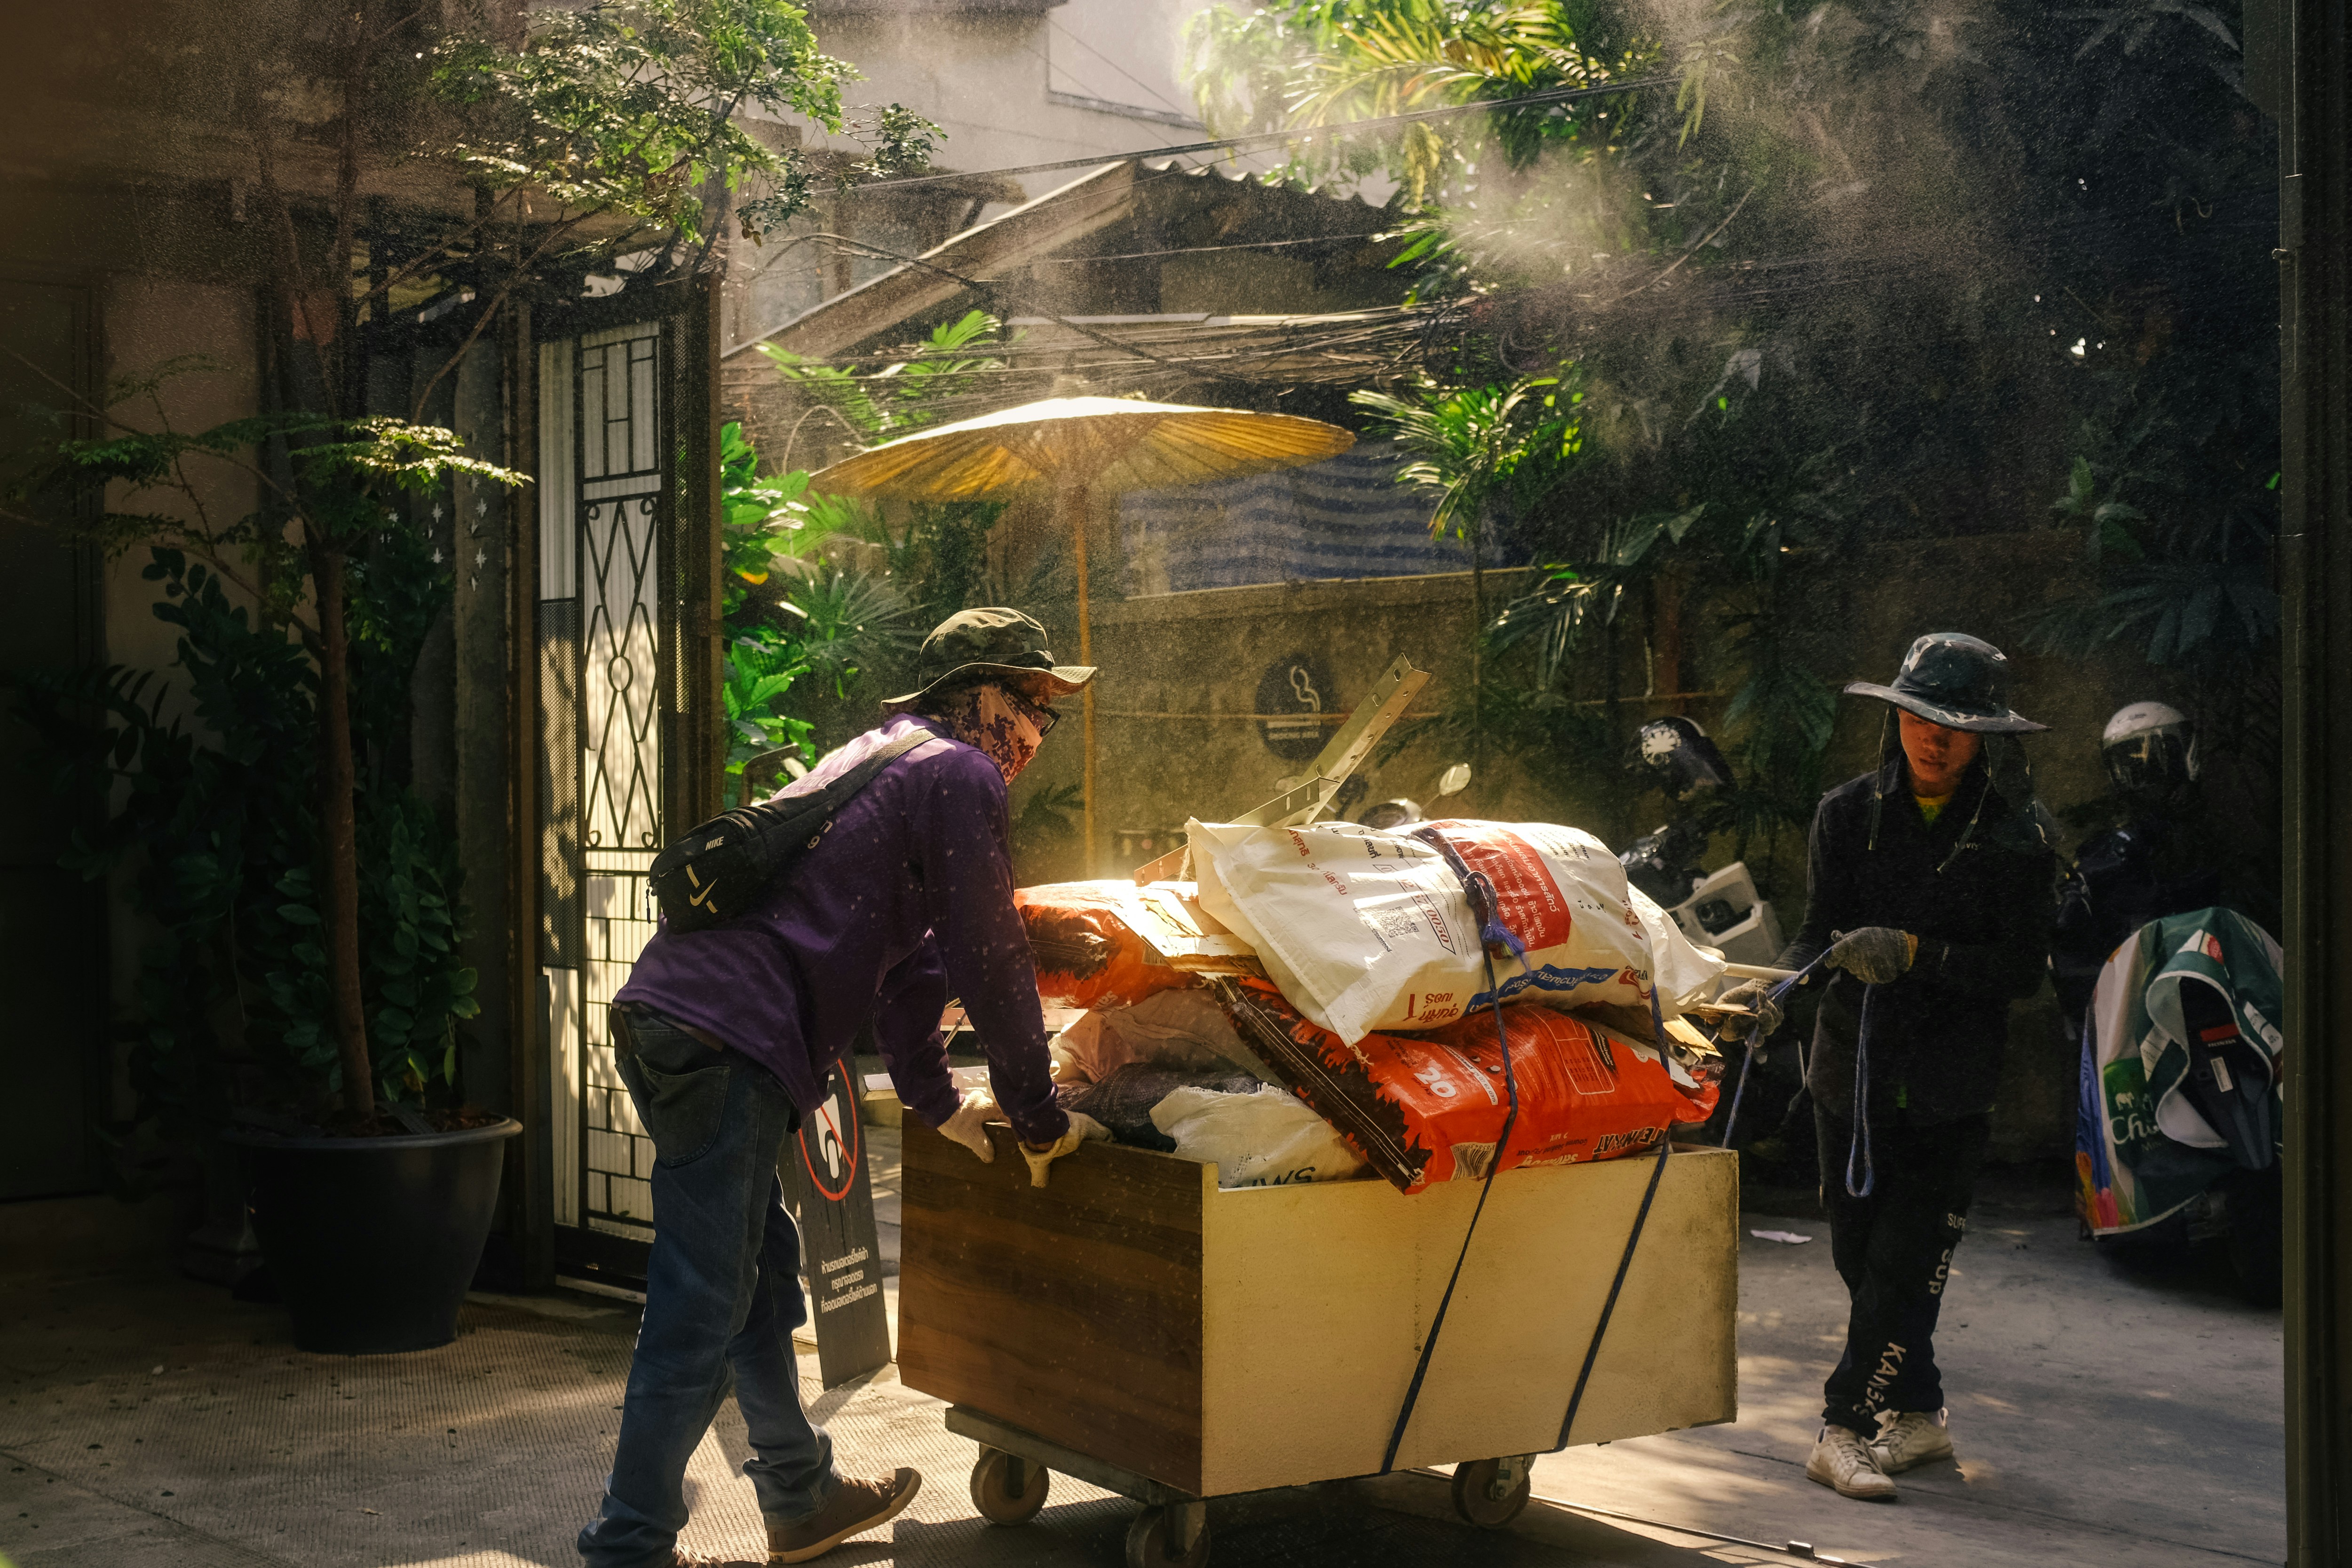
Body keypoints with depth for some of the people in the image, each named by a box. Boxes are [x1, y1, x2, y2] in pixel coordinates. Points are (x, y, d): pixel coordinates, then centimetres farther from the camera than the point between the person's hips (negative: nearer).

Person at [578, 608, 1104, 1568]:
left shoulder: (889, 758, 28)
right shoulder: (961, 775, -2)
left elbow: (909, 953, 34)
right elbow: (991, 963, -3)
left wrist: (936, 1102, 37)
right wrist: (1040, 1124, 7)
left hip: (662, 1019, 10)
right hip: (727, 1044, -10)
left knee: (761, 1271, 20)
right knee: (701, 1312, -5)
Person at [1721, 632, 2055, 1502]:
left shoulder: (2016, 839, -3)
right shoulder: (1849, 814, 4)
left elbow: (2021, 968, -10)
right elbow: (1821, 933, -1)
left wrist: (1915, 954, -23)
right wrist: (1776, 986, -21)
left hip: (1950, 1085, -3)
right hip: (1850, 1069, 3)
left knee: (1906, 1262, -8)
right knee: (1861, 1256, 10)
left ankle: (1846, 1426, 2)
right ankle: (1918, 1415, 27)